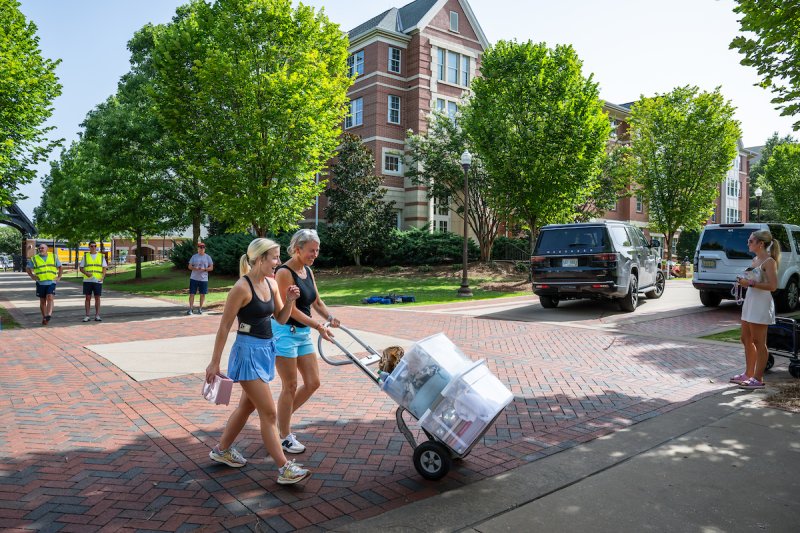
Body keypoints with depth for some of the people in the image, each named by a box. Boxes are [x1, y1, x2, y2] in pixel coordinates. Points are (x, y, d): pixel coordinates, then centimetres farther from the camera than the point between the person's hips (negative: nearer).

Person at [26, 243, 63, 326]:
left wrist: (59, 277, 5)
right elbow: (28, 268, 16)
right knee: (42, 301, 7)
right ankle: (44, 317, 15)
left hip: (51, 282, -1)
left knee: (50, 297, -20)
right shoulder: (34, 259, 6)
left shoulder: (54, 257, 8)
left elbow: (60, 267, 16)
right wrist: (32, 276, 2)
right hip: (40, 283, 1)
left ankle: (49, 315, -29)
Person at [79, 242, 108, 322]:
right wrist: (86, 273, -13)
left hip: (98, 281, 0)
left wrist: (103, 277, -10)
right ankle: (87, 316, 6)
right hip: (87, 280, 0)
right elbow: (81, 268, 7)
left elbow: (104, 268, 6)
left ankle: (97, 316, 6)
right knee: (88, 298, 1)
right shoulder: (85, 256, 8)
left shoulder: (101, 256, 9)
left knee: (97, 298, 2)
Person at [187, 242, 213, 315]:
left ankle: (200, 309, 18)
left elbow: (211, 268, 2)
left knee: (202, 294, 5)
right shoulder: (194, 256, 5)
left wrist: (204, 269, -16)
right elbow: (189, 266, 6)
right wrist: (194, 268, -15)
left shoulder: (208, 257, 2)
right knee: (192, 294, -2)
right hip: (194, 278, 0)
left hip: (203, 279, 0)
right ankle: (190, 309, 4)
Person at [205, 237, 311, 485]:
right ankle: (284, 469, 4)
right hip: (248, 351, -9)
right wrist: (214, 363, -11)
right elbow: (224, 327, -14)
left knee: (247, 406, 21)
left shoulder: (271, 284, 4)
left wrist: (290, 300, -7)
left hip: (266, 350, 9)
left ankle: (222, 450, 40)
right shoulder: (242, 288, -18)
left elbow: (281, 319, 12)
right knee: (269, 413, -4)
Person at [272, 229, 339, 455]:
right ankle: (284, 436, 17)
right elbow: (290, 309, -19)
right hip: (285, 332, -8)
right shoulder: (284, 273, -16)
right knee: (290, 387, 0)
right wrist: (317, 325, -20)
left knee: (313, 383, 9)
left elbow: (316, 301, 15)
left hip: (303, 333, 8)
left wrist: (330, 317, -3)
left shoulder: (308, 271, 8)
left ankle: (282, 418, 29)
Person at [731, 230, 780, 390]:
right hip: (750, 302, 9)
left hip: (761, 304, -9)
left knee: (758, 342, -2)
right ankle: (748, 374, 25)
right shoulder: (755, 260, 13)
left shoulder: (769, 261, -13)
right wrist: (744, 281, 5)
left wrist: (750, 283, -20)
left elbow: (773, 285, -19)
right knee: (746, 339, 14)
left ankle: (758, 379, 6)